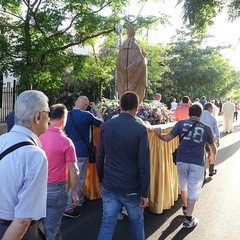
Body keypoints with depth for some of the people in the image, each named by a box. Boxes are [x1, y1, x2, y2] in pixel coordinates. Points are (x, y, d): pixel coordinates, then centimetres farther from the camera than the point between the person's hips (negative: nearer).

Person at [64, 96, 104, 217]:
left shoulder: (68, 115, 2)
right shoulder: (86, 115, -16)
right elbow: (102, 122, 0)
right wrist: (95, 109, 7)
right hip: (81, 152, -7)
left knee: (77, 178, 24)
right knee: (78, 180, -1)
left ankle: (80, 199, 40)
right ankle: (68, 208, -1)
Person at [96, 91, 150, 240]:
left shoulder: (106, 126, -2)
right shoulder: (140, 129, -14)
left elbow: (99, 158, 4)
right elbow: (144, 164, -15)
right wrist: (144, 192, -7)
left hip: (109, 187, 3)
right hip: (132, 189, -3)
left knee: (107, 225, 10)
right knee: (137, 223, 19)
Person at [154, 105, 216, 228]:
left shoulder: (181, 123, 2)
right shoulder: (206, 128, 5)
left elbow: (167, 138, -5)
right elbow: (212, 146, 21)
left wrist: (158, 134, 14)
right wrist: (212, 157, 40)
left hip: (181, 161, 2)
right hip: (197, 163, -2)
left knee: (183, 186, 24)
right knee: (193, 190, 7)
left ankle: (185, 208, 45)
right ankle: (188, 219, 12)